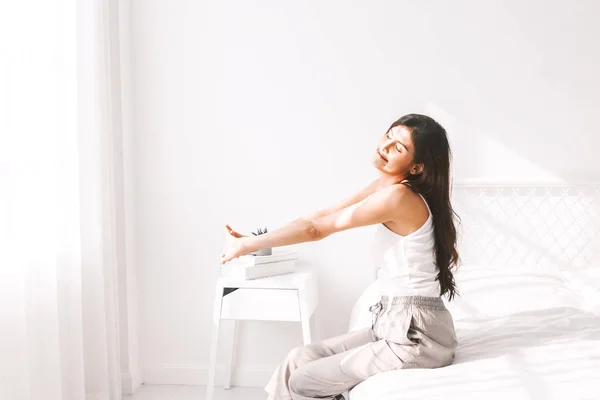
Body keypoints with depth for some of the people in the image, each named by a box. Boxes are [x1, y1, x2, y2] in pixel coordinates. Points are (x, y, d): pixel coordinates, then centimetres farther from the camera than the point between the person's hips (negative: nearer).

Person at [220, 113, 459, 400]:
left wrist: (249, 245, -4)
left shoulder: (399, 197, -21)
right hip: (396, 325, 9)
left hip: (417, 337, -9)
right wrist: (251, 241, 2)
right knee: (299, 360, 8)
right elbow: (323, 216, 7)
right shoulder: (385, 186, 7)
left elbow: (317, 228, -15)